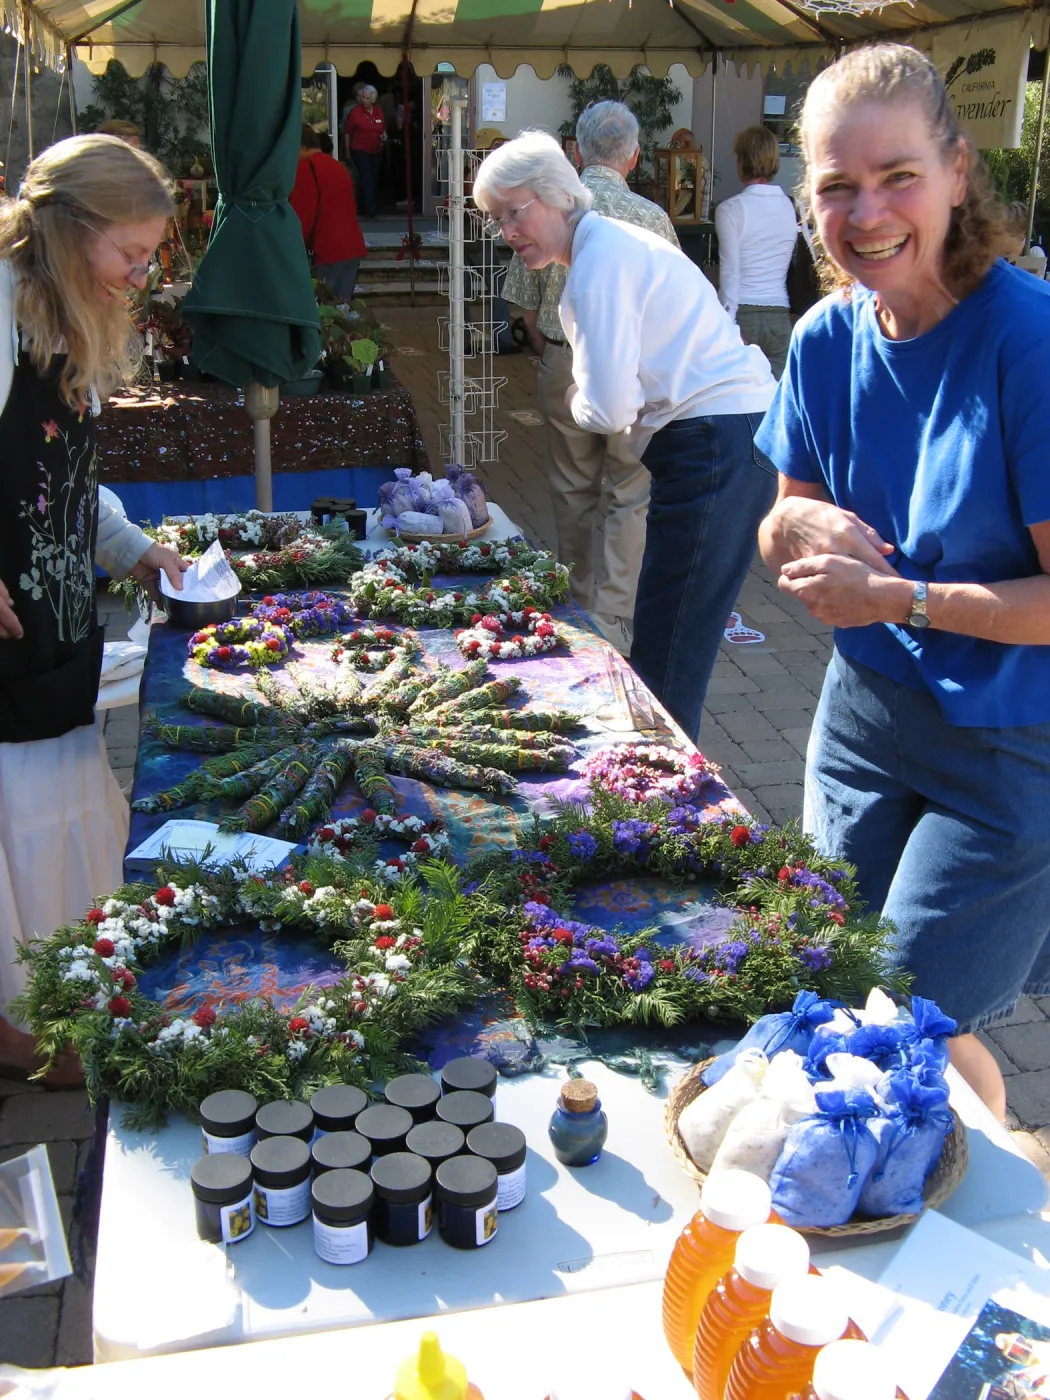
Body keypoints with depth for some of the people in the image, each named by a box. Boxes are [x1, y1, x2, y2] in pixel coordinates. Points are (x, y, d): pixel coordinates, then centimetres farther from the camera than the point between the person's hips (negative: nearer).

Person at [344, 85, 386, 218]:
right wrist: (347, 150, -1)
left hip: (376, 151, 5)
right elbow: (348, 132, -2)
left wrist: (384, 135, -2)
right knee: (367, 178, -17)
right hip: (359, 150, -5)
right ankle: (369, 209, -21)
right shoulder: (355, 111, -8)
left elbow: (383, 128, 20)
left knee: (373, 178, 12)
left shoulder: (379, 112, 5)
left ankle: (366, 207, 27)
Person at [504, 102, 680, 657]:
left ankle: (578, 606, 29)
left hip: (562, 367, 3)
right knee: (629, 498, 5)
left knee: (572, 490, 15)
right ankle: (612, 622, 3)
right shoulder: (651, 217, -9)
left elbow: (527, 304, 4)